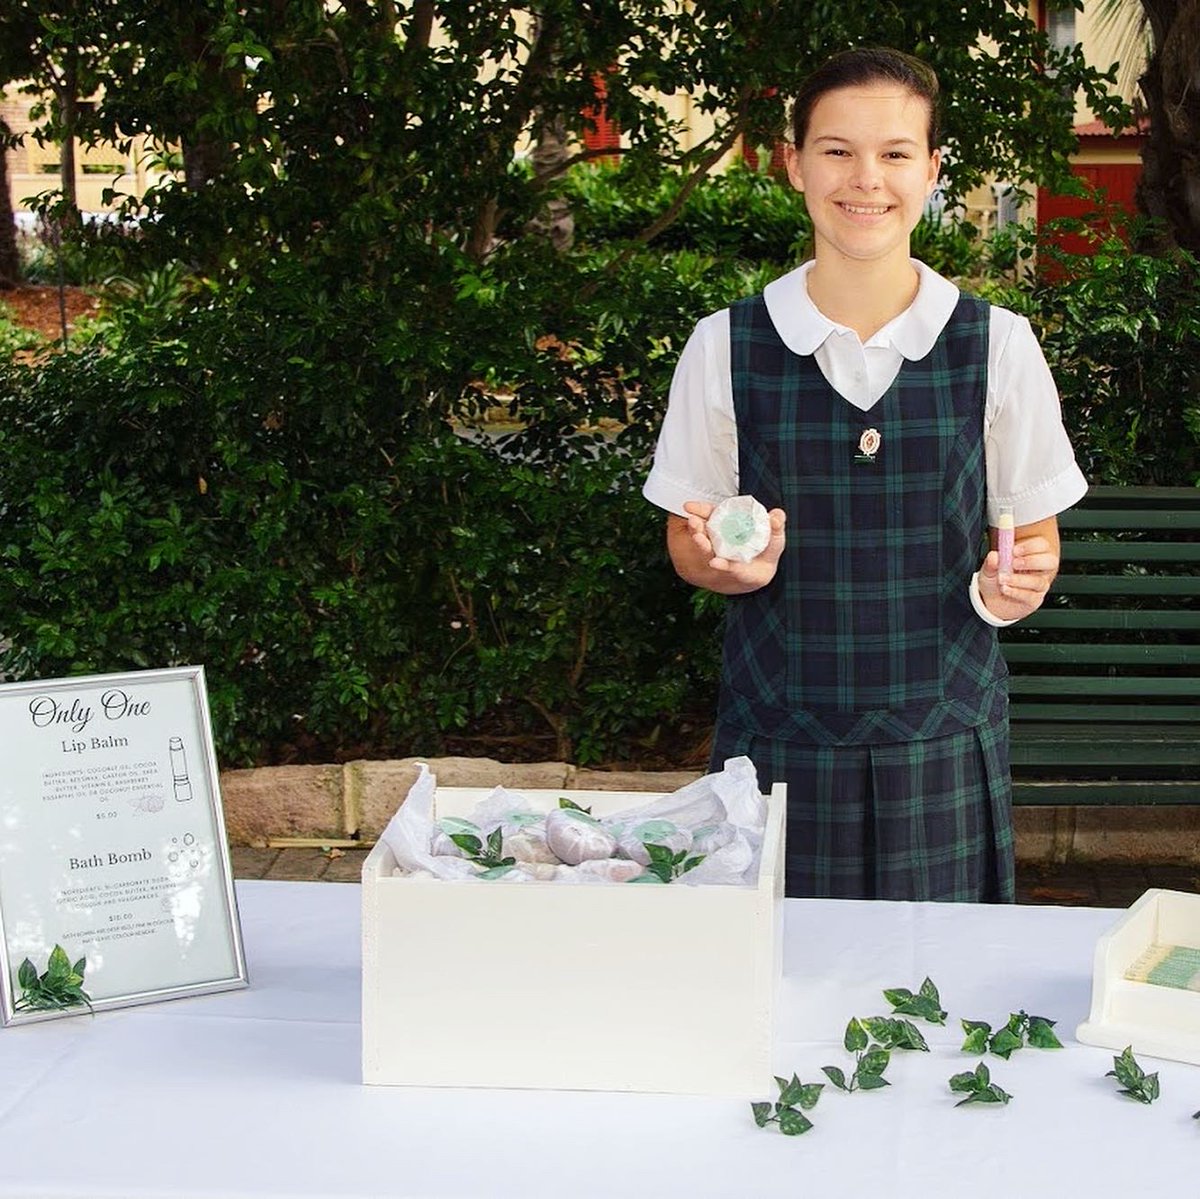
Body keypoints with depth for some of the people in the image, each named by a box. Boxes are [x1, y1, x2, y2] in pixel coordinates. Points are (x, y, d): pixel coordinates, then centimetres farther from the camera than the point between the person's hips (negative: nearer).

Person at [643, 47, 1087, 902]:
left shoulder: (998, 345, -1)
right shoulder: (726, 347, -1)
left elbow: (1035, 534, 8)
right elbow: (688, 540, 7)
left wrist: (1010, 589, -13)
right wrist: (734, 564, -14)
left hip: (945, 736, 0)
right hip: (777, 735, 0)